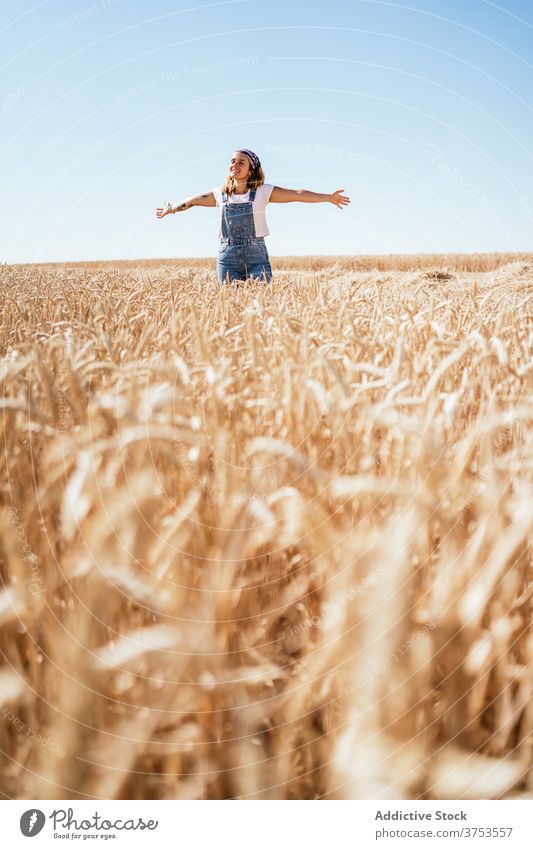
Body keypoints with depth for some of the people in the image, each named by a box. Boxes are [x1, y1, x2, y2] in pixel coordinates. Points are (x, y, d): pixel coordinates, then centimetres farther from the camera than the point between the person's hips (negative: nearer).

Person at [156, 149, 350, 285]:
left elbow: (297, 194, -5)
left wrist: (329, 197, -10)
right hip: (227, 255, 2)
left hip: (256, 254, -2)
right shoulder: (220, 193, 10)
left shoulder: (263, 192, 1)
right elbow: (193, 201, 24)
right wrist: (171, 209, 38)